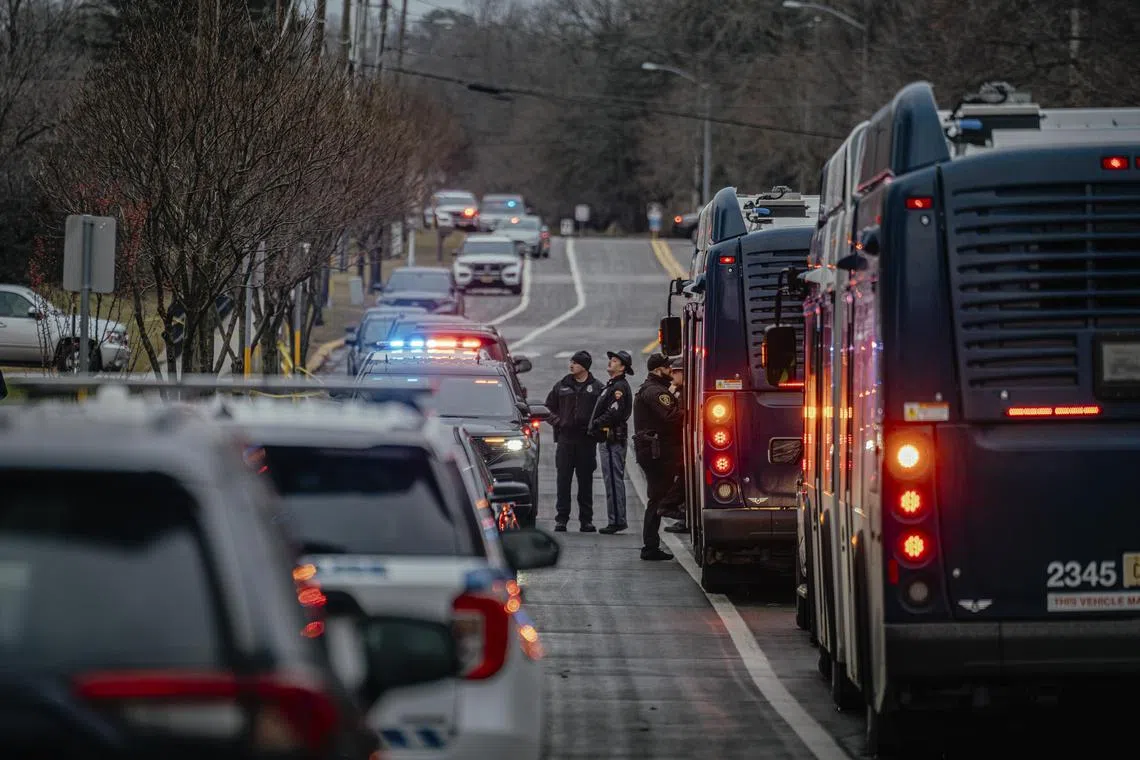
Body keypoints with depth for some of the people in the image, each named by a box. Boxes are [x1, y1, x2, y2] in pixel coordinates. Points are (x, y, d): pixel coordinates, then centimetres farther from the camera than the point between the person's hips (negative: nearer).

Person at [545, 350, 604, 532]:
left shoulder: (597, 388, 3)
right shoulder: (562, 386, 9)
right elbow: (549, 406, 17)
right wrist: (556, 421, 3)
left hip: (586, 440, -1)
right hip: (565, 438, 1)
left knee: (585, 480, 4)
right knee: (563, 480, -1)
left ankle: (586, 519, 10)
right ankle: (561, 519, 1)